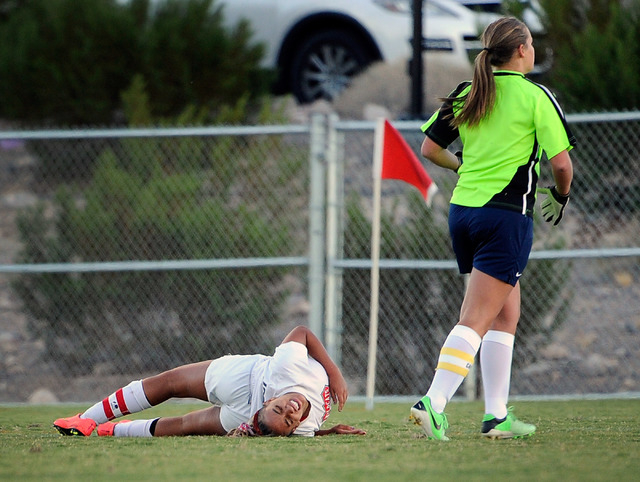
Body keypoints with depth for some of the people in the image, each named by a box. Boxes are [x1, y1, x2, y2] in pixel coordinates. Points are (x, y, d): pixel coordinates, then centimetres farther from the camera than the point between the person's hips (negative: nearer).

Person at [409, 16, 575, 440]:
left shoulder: (466, 94, 9)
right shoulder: (535, 96, -6)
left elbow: (430, 149, 11)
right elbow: (561, 163, -8)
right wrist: (561, 195, 12)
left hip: (462, 210, 6)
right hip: (506, 215, -6)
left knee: (507, 313, 16)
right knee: (476, 320, -9)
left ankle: (497, 415, 14)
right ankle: (433, 403, -22)